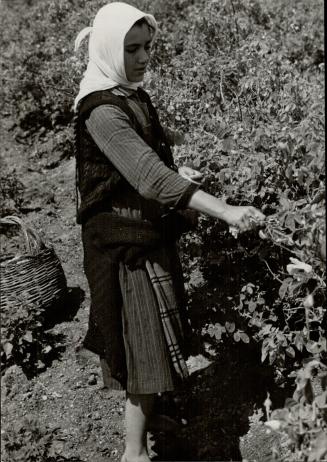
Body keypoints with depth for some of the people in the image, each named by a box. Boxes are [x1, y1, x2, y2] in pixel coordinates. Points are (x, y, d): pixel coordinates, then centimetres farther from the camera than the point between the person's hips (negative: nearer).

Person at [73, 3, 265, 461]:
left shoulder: (132, 94, 7)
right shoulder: (102, 110, -23)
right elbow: (149, 176, -33)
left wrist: (178, 172, 1)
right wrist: (224, 210, -38)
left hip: (148, 229, 9)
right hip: (127, 239, -9)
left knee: (146, 330, 23)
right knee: (144, 339, -2)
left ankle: (145, 414, 46)